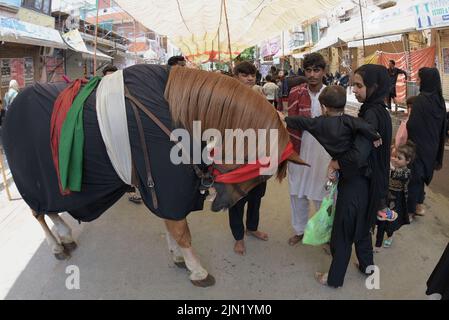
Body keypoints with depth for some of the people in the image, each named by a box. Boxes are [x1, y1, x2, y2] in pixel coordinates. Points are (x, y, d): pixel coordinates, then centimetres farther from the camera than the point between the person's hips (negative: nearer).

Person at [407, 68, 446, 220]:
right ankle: (418, 206, 31)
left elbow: (412, 124, -22)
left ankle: (410, 211, 14)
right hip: (432, 146, 7)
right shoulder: (440, 100, 4)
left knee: (413, 175, 4)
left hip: (418, 145, -7)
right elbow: (442, 127, 10)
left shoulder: (421, 100, -20)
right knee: (421, 174, 21)